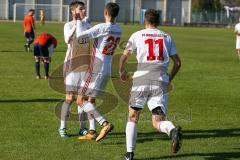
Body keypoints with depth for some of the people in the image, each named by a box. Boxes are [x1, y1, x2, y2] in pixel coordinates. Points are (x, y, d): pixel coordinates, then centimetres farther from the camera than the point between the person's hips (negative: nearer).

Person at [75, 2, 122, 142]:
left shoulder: (102, 27, -19)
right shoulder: (119, 30, 6)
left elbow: (80, 35, -19)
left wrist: (79, 20, -2)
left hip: (96, 70, -8)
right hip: (107, 70, 8)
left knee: (81, 101, -5)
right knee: (91, 100, 18)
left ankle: (105, 123, -18)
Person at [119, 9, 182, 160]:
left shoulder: (137, 35, 9)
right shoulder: (167, 37, 15)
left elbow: (124, 57, 10)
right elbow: (177, 62, 13)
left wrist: (122, 71, 30)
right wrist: (170, 78, 30)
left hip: (141, 81, -1)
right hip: (161, 82, 1)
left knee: (133, 118, 15)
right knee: (158, 121, 2)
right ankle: (173, 130, -32)